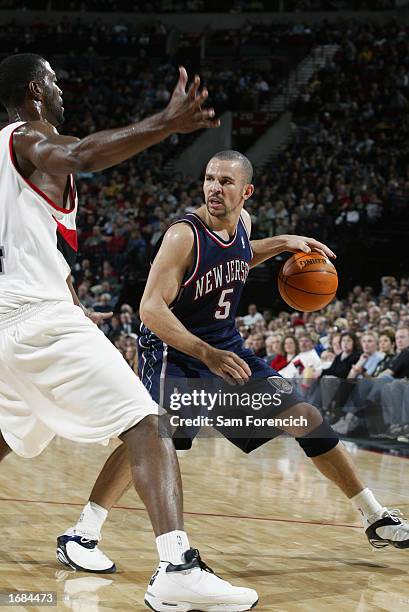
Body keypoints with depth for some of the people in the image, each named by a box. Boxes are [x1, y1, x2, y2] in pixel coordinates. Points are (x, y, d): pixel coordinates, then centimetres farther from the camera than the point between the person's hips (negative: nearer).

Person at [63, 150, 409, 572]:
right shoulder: (184, 236, -23)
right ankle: (84, 531, -22)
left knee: (303, 417, 4)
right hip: (173, 349, -7)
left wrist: (282, 244, 9)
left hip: (226, 346, 7)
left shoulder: (242, 222, -1)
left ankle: (375, 519, 17)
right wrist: (207, 355, -42)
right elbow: (151, 308, -31)